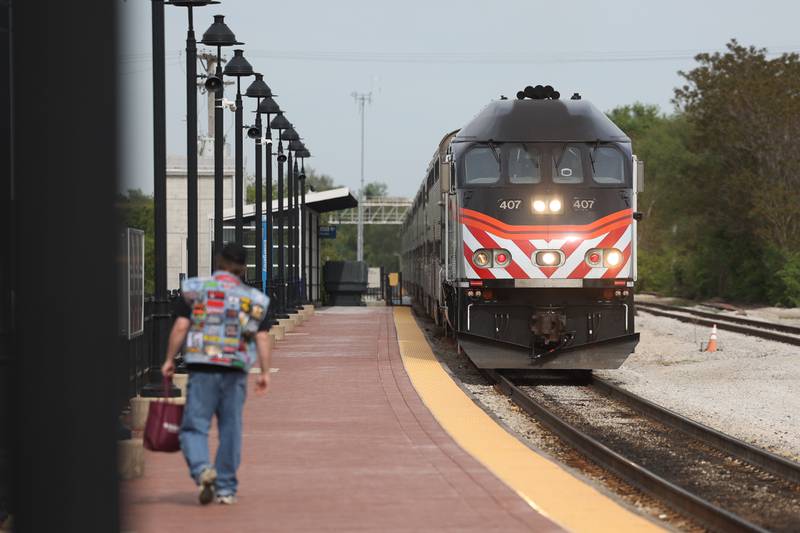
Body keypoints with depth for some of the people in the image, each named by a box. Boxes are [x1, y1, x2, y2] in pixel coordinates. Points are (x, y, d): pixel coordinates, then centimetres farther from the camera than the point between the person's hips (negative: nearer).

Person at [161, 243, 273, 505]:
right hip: (235, 372, 2)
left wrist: (169, 360, 3)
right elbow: (262, 338, 1)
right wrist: (265, 372, 3)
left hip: (202, 369, -2)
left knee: (194, 427, 2)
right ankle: (226, 488, 12)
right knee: (230, 430, 10)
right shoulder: (254, 299, 8)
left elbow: (181, 326, -3)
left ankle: (202, 469, -24)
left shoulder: (195, 289, 3)